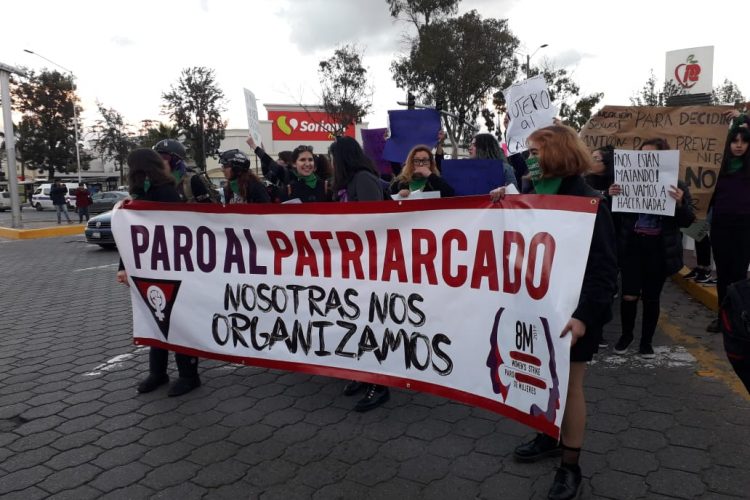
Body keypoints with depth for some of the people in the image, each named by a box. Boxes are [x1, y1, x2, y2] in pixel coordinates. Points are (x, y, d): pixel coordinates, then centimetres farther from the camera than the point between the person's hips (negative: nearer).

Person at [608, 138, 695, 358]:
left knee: (651, 297, 9)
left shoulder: (677, 186, 0)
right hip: (632, 246, 1)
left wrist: (680, 203, -20)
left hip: (659, 250, 0)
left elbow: (688, 221, -1)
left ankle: (647, 341, 26)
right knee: (629, 296, -3)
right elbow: (615, 215, 5)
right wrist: (612, 196, -14)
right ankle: (626, 335, 21)